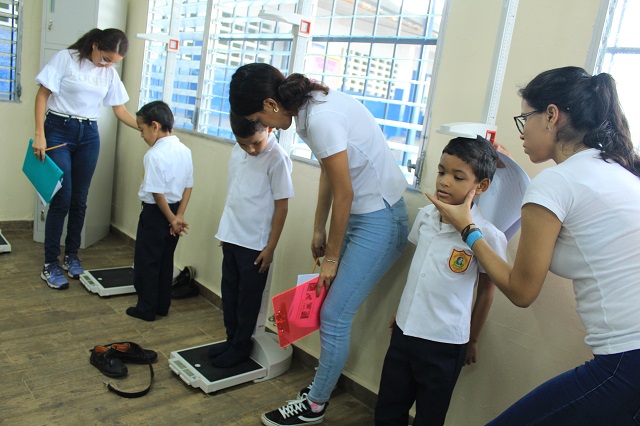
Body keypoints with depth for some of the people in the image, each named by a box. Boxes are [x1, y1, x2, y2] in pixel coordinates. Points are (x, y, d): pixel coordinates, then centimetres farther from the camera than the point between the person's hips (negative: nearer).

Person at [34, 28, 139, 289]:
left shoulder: (109, 73, 8)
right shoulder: (65, 58, -5)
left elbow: (121, 111, 10)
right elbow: (43, 94, -5)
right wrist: (39, 134, -12)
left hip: (88, 136, 4)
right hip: (59, 130, -4)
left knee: (79, 200, 5)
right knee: (62, 199, -9)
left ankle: (71, 256, 21)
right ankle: (50, 265, 2)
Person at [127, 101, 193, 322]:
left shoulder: (154, 155, -21)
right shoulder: (185, 151, 2)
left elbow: (157, 193, -21)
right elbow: (188, 186, 3)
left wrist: (172, 219, -11)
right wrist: (179, 215, 0)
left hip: (155, 213, -7)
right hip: (173, 212, 7)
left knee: (147, 262, 7)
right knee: (166, 261, 17)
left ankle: (146, 309, 17)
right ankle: (162, 306, 27)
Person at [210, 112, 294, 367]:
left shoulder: (277, 159, -17)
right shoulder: (238, 151, 4)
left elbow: (282, 205, -14)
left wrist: (271, 247, -13)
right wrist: (225, 231, 16)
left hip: (255, 244, -7)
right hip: (231, 238, 7)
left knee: (248, 298, 7)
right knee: (229, 293, 16)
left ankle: (241, 346, 23)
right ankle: (231, 340, 32)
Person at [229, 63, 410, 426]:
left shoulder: (322, 119, -25)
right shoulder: (311, 105, 3)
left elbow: (344, 194, -19)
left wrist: (332, 257, -7)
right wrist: (319, 231, 17)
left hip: (379, 219, -9)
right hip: (359, 212, 9)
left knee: (334, 315, 0)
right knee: (332, 309, 13)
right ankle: (322, 386, 31)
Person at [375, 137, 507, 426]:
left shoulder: (487, 235, -17)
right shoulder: (425, 216, -2)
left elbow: (486, 291, -5)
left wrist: (472, 340, 4)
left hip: (444, 344, -5)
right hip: (404, 331, 5)